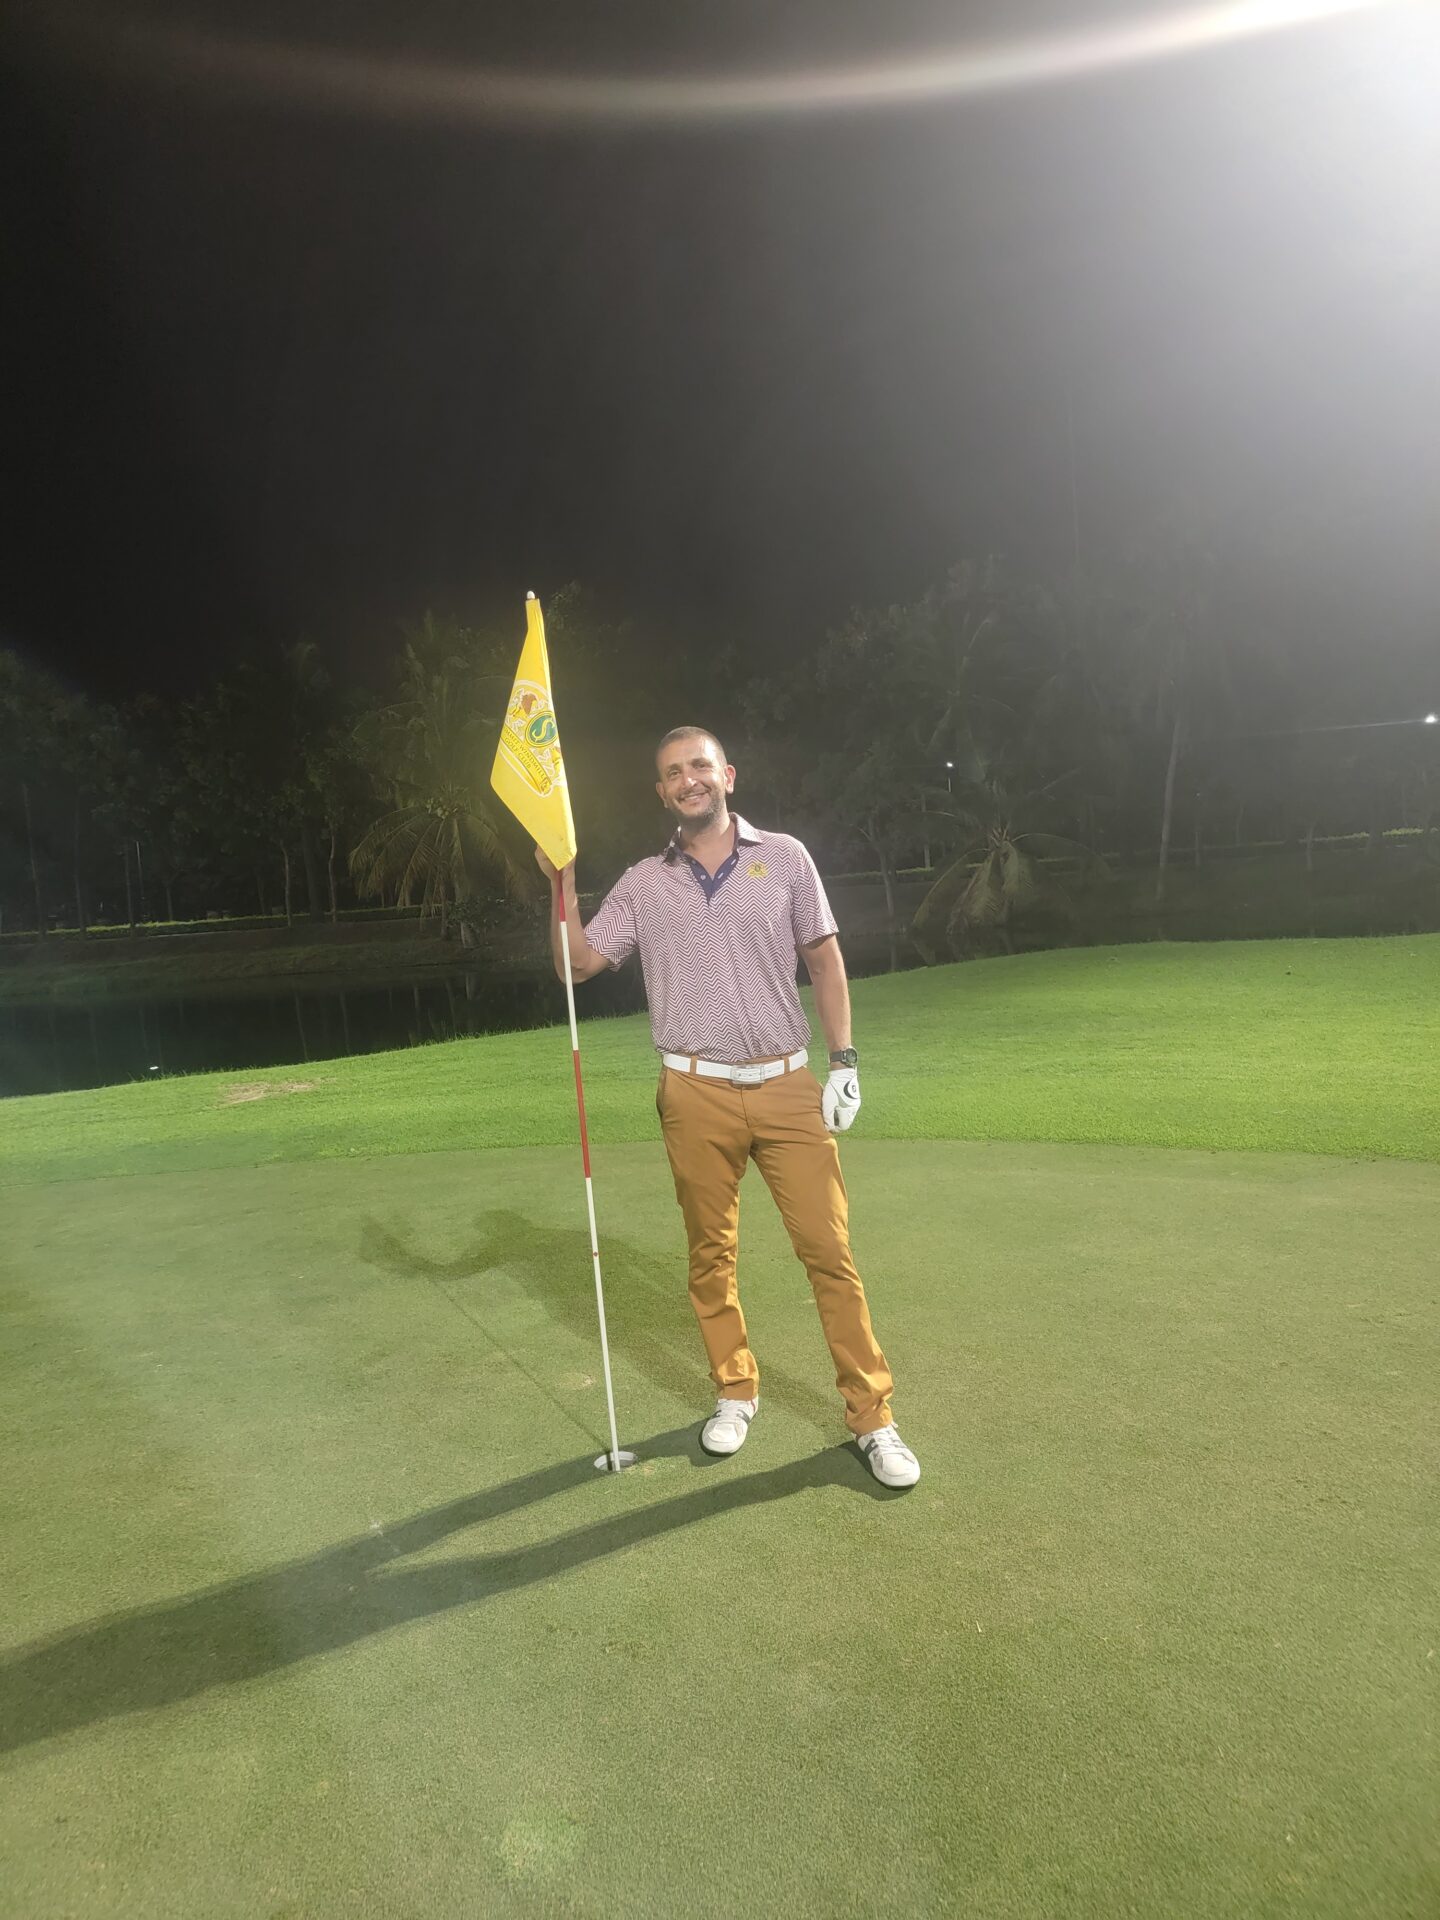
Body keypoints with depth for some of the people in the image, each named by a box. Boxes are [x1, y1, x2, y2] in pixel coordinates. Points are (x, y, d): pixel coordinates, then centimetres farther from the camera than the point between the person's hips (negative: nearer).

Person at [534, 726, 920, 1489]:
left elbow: (825, 960, 5)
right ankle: (735, 1393, 29)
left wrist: (843, 1062, -1)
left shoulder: (784, 856, 3)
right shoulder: (642, 884, 6)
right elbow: (577, 963, 5)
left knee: (829, 1249, -1)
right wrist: (561, 883, -8)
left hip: (787, 1084, -1)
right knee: (711, 1254, 10)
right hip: (697, 1092, 1)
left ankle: (871, 1416, 10)